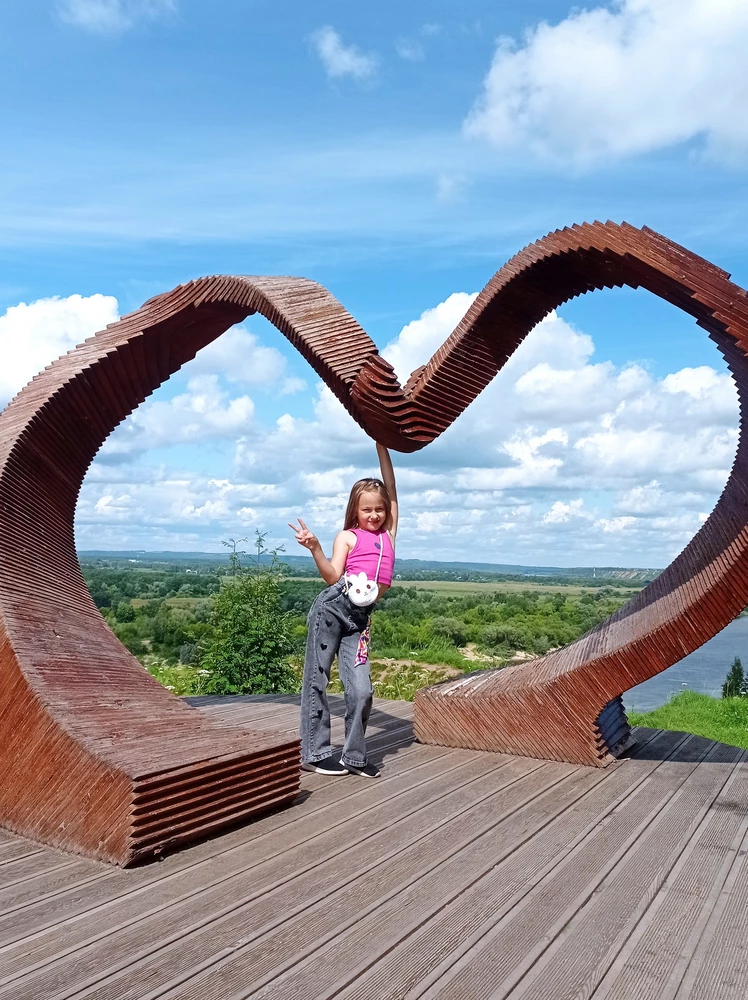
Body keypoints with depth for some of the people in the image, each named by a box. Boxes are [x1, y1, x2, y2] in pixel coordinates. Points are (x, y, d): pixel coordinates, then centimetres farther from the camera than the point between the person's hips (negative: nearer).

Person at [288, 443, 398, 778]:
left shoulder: (389, 532, 16)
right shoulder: (347, 536, 4)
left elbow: (391, 487, 14)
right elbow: (333, 577, -6)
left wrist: (382, 446, 12)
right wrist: (315, 548, -20)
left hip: (360, 618, 4)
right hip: (331, 608, -4)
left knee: (361, 690, 0)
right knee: (317, 680, 4)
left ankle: (354, 756, 15)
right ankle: (314, 753, 14)